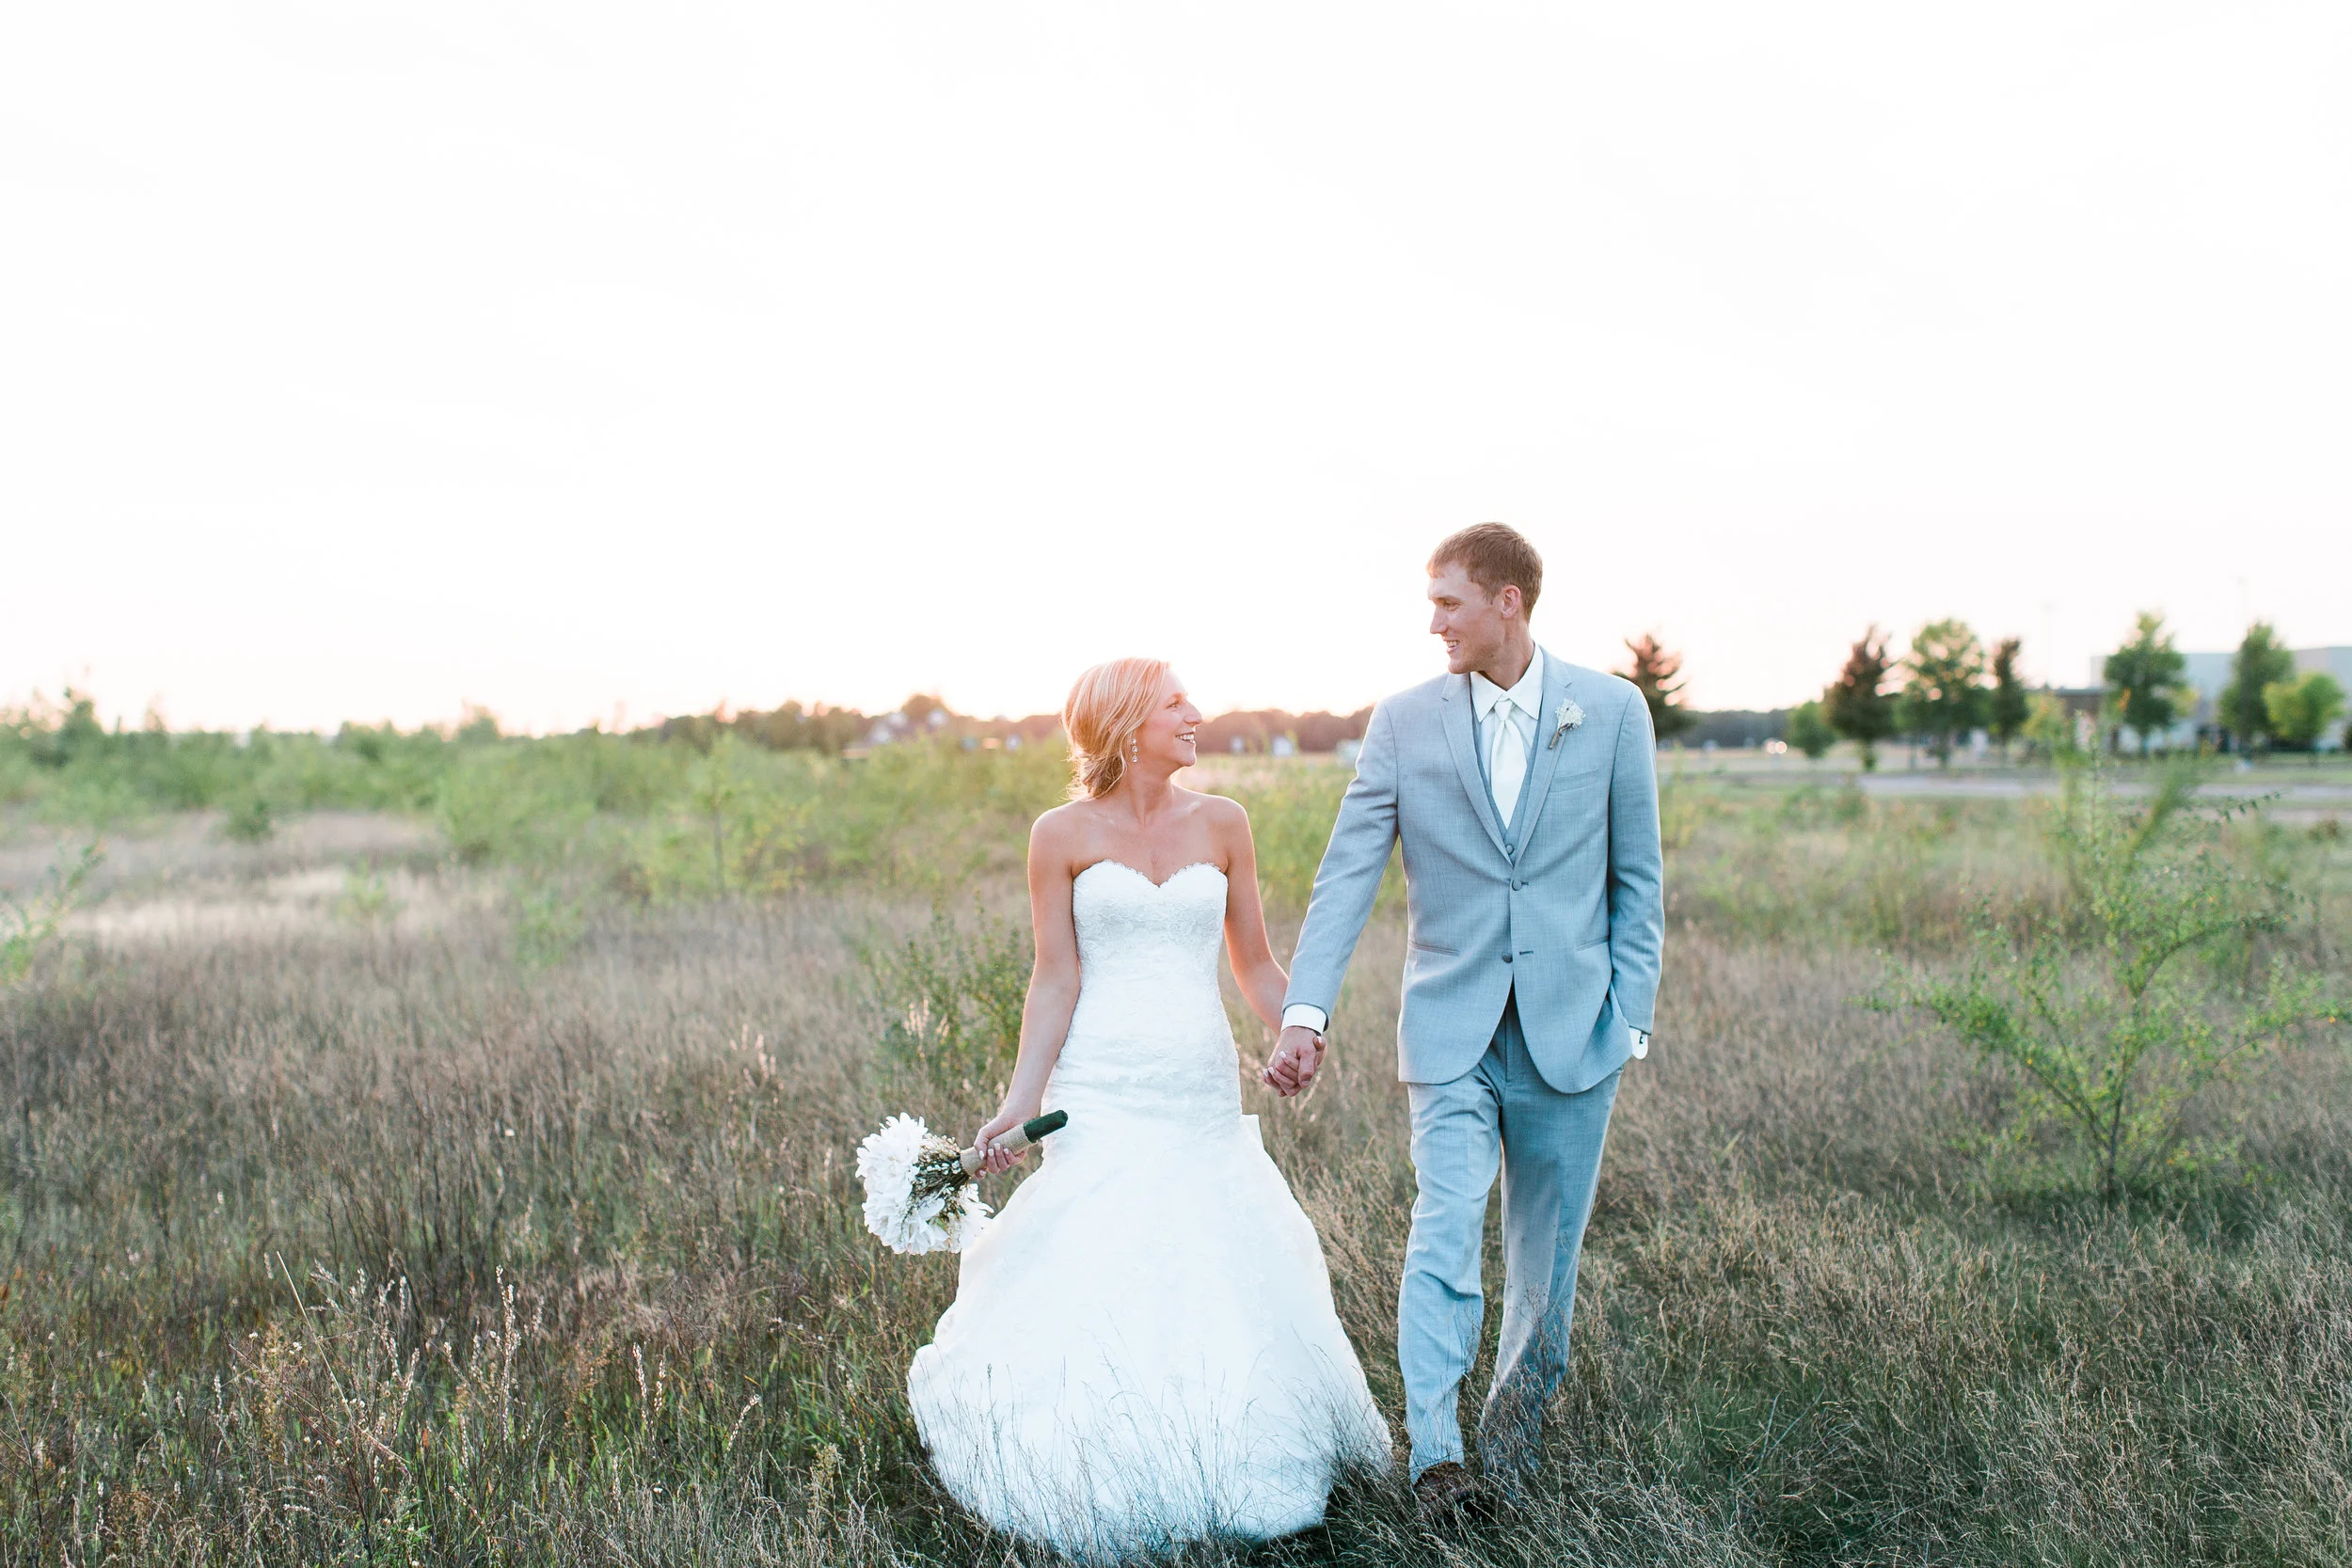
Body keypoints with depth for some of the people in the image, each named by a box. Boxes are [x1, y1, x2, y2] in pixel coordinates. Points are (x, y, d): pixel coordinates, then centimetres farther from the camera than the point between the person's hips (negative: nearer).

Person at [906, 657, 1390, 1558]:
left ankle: (1208, 1466, 25)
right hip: (1101, 1094, -3)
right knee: (1095, 1287, -4)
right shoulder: (1063, 835, -1)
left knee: (1215, 1279, 4)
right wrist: (1019, 1101, -10)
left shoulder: (1221, 824, 7)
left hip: (1204, 1093, 3)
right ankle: (1102, 1478, 15)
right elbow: (1056, 980, -2)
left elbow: (1255, 966, 10)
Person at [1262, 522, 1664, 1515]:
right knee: (1444, 1236, -14)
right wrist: (1305, 1008, -15)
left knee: (1545, 1256, 10)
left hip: (1570, 1031, 1)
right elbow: (1346, 875, -4)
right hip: (1452, 1033, 0)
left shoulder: (1612, 711, 0)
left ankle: (1515, 1428, 30)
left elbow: (1636, 879, 5)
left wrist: (1630, 1016, -1)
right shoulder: (1404, 721, 0)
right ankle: (1433, 1453, -9)